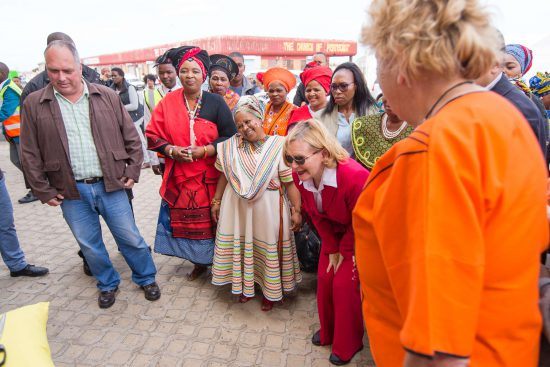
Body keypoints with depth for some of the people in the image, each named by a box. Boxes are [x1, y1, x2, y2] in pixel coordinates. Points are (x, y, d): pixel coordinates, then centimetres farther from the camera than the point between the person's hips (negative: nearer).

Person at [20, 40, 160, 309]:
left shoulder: (107, 97, 0)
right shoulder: (34, 104, -1)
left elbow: (131, 138, 5)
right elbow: (29, 153, 3)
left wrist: (132, 172, 1)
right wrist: (43, 191, 1)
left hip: (110, 185, 0)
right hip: (70, 192, 1)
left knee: (131, 239, 9)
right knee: (89, 245, 14)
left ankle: (146, 279, 31)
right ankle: (108, 284, 37)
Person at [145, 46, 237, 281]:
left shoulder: (216, 102, -2)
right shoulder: (167, 102, 2)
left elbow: (230, 137, -4)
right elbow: (153, 136, 5)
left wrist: (204, 151, -15)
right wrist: (171, 150, -13)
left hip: (210, 177, -2)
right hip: (179, 176, 2)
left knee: (211, 222, 4)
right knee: (185, 223, 10)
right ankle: (199, 263, 32)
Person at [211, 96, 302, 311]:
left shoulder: (278, 145, -13)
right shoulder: (232, 146, -1)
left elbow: (290, 183, -14)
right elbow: (224, 176, 8)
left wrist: (296, 210, -16)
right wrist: (216, 201, 12)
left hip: (268, 208, -3)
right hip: (237, 206, 3)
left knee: (269, 247, 10)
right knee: (242, 244, 16)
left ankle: (271, 290, 33)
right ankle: (246, 284, 40)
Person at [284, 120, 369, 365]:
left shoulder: (354, 176, -40)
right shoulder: (300, 176, -21)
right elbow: (315, 215, -5)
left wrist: (345, 251, -8)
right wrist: (332, 249, -1)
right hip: (334, 232, 6)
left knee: (344, 284, -3)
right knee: (324, 278, 9)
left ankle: (348, 345, 23)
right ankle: (328, 331, 36)